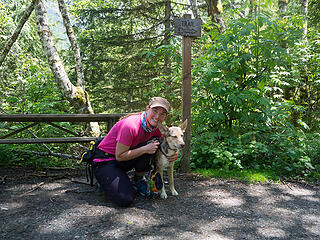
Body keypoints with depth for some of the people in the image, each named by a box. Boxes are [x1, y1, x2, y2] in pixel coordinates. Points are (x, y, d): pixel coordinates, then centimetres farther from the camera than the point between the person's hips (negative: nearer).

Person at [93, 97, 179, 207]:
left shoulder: (157, 128, -5)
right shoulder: (130, 125, -28)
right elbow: (119, 156, -23)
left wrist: (174, 153, -15)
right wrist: (145, 149, -28)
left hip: (124, 162, 7)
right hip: (105, 161, -7)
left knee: (154, 144, -17)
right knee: (125, 199, -23)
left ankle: (138, 180, 2)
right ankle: (105, 180, 7)